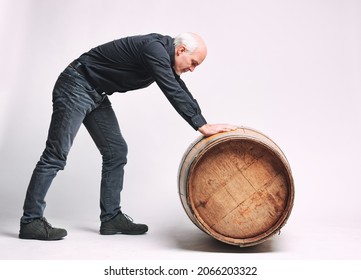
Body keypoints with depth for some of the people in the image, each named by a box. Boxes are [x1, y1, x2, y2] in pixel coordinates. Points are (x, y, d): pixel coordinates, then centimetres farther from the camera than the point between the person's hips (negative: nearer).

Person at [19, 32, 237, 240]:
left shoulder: (164, 55, 7)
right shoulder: (154, 48, -21)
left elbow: (182, 94, 11)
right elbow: (172, 93, -28)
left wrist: (204, 125, 8)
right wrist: (203, 127, -25)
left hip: (96, 95, 9)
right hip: (76, 86, -9)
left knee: (116, 151, 3)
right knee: (56, 155, -8)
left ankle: (111, 218, 9)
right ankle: (31, 221, 2)